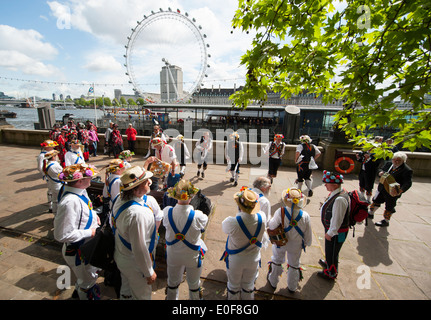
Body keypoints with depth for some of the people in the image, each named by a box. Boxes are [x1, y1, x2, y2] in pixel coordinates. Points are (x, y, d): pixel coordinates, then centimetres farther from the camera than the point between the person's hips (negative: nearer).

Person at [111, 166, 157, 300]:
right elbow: (140, 249, -31)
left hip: (121, 257, 8)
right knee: (142, 295, 20)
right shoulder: (137, 213, -39)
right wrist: (149, 272, -17)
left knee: (126, 290, 32)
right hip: (134, 264, -8)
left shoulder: (121, 200, -11)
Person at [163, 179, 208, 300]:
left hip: (173, 255, 3)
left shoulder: (167, 212, -25)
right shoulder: (198, 216, -32)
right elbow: (205, 220, -10)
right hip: (192, 256, -2)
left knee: (172, 283, 30)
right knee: (194, 285, 26)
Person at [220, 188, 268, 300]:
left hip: (235, 260, -2)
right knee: (249, 285, 30)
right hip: (253, 260, 3)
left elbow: (223, 226, -13)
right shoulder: (261, 218, -27)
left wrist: (239, 213, -5)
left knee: (233, 285, 27)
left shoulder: (233, 222, -38)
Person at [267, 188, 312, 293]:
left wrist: (270, 221, 2)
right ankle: (292, 287, 48)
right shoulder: (305, 216, -26)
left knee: (276, 261, 25)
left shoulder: (280, 212, -32)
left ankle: (273, 282, 48)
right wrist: (307, 243, 9)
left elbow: (271, 226, -19)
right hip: (295, 246, 1)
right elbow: (308, 235, -11)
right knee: (294, 264, 26)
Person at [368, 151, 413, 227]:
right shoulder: (389, 164, 2)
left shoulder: (407, 170, -17)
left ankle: (386, 221, 27)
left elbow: (407, 183, -21)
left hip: (392, 192, -6)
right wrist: (380, 173, -9)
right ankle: (371, 214, 38)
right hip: (382, 189, 6)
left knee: (389, 208, 10)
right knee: (376, 201, 19)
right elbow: (381, 170, 16)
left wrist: (400, 191, -37)